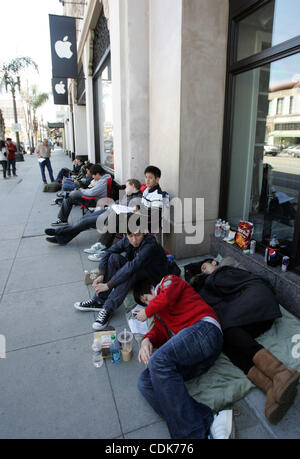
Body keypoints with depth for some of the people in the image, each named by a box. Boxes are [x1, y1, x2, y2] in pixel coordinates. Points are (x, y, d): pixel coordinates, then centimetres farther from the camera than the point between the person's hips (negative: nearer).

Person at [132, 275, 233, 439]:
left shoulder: (169, 280, 19)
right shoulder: (158, 313, 39)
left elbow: (166, 298, -2)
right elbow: (159, 331, 22)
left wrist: (147, 312, 16)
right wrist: (147, 340, -1)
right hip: (188, 355, 8)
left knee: (158, 361, -30)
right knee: (145, 382, -11)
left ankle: (193, 432, -29)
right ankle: (207, 421, -27)